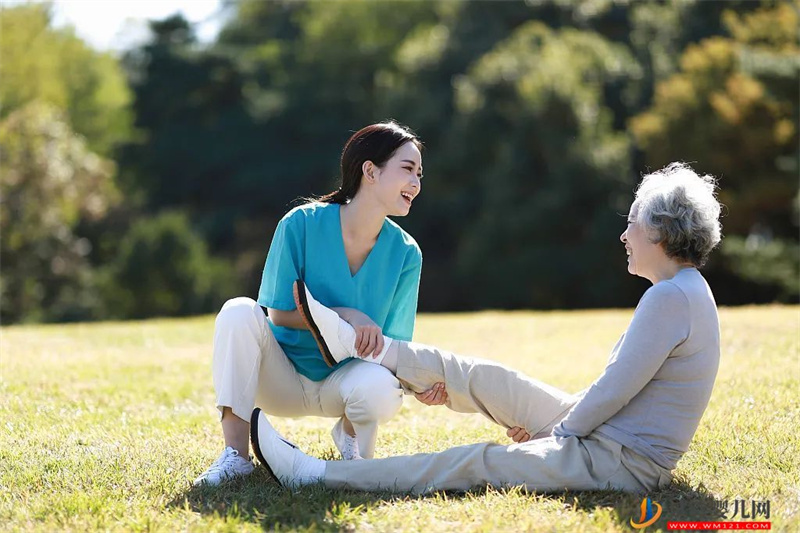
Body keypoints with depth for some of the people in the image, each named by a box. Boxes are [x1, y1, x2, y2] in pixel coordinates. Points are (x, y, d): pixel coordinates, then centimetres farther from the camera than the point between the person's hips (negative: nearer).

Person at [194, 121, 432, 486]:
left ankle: (350, 433, 6)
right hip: (282, 381, -1)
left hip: (343, 380, 1)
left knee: (381, 388, -34)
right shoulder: (302, 224, -15)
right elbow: (280, 313, -11)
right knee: (239, 311, -29)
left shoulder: (406, 254, -8)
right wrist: (345, 316, -25)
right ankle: (235, 454, -23)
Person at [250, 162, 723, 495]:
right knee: (481, 379, 11)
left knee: (481, 463, -10)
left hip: (623, 462, -10)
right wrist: (552, 423, 13)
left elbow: (613, 391, -21)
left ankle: (314, 474, -8)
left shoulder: (672, 297, -21)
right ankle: (352, 344, 22)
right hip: (603, 433, 10)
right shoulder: (683, 291, 13)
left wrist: (557, 434, -6)